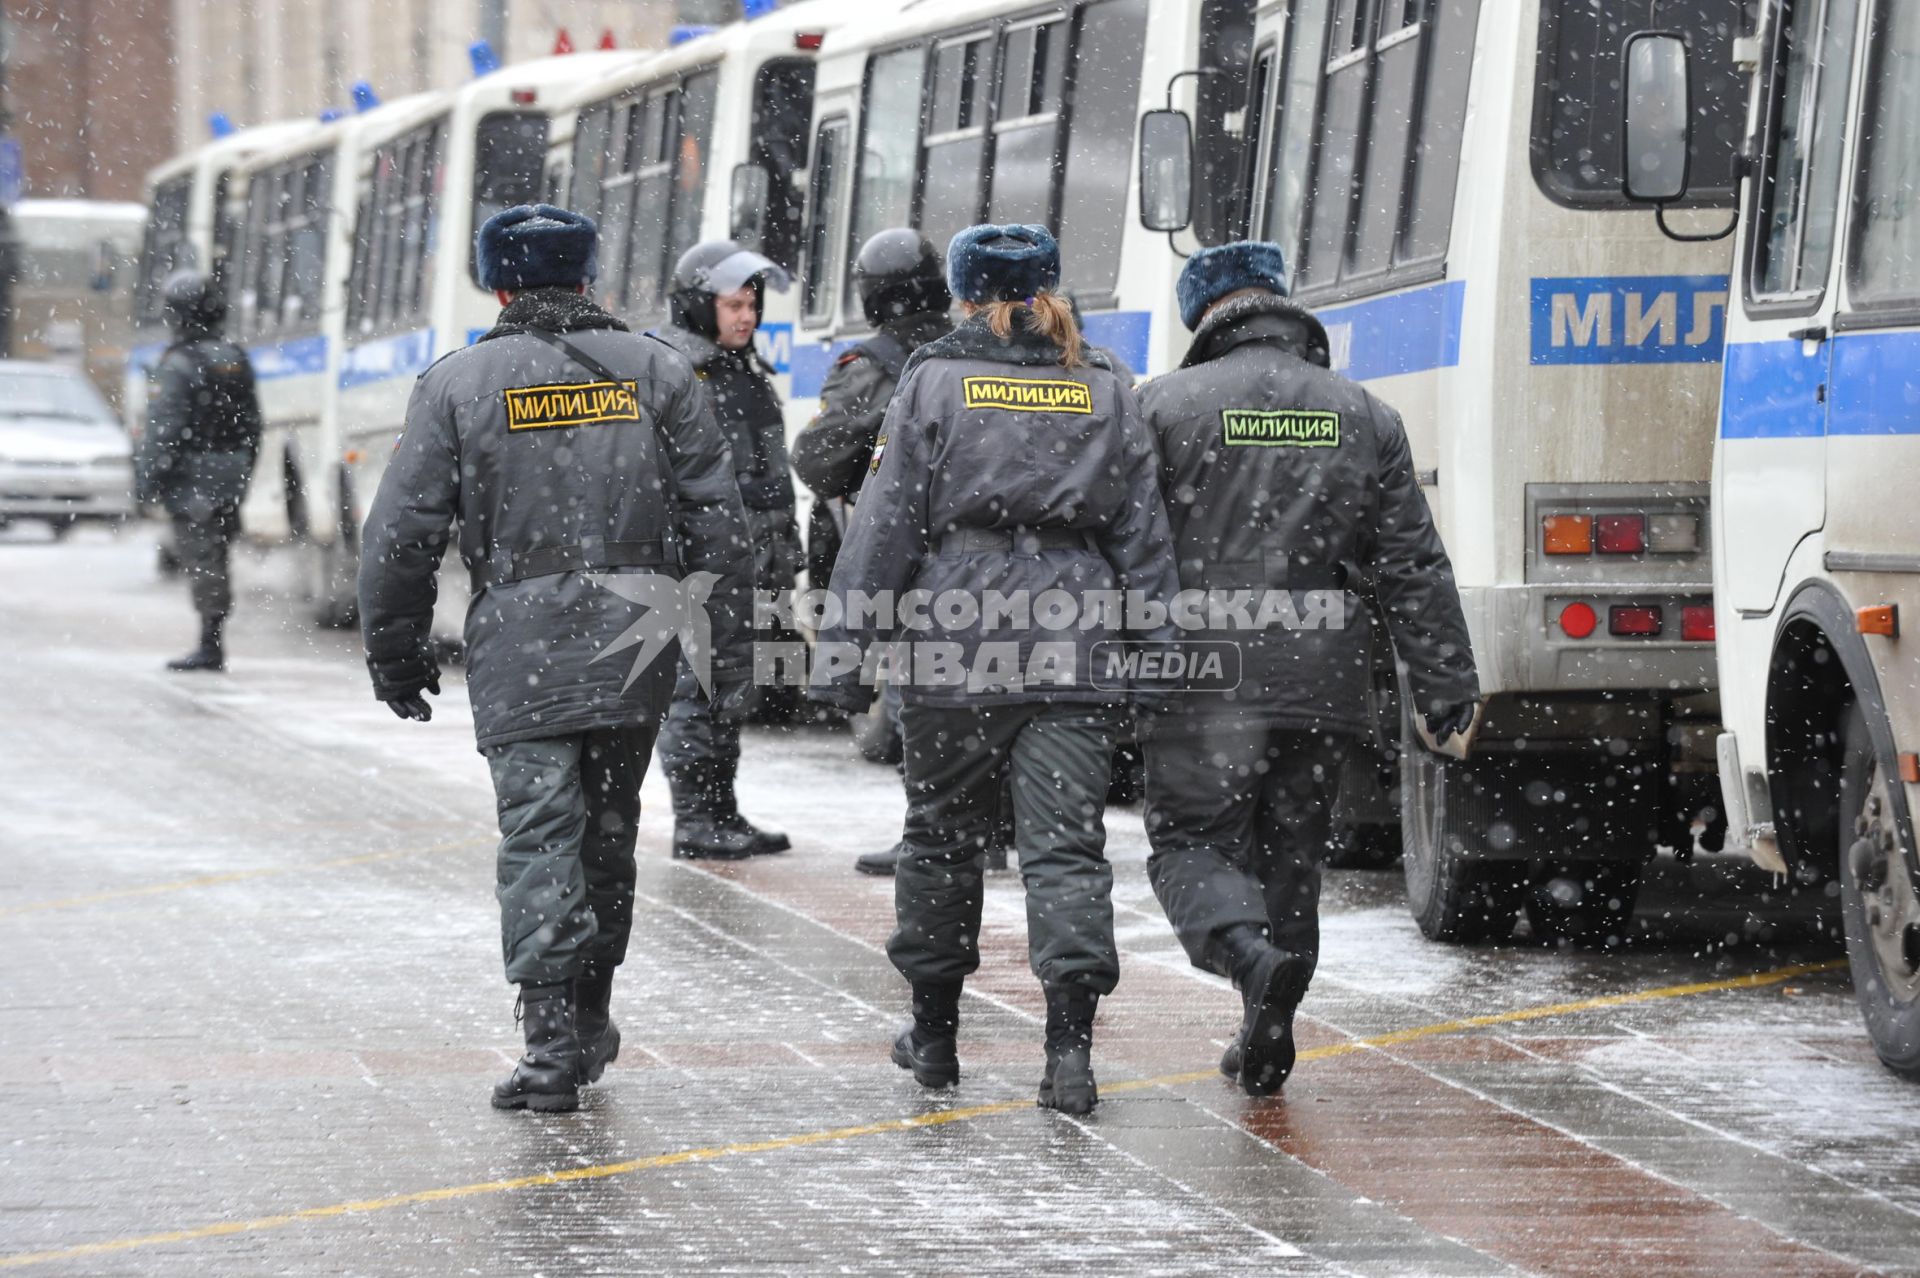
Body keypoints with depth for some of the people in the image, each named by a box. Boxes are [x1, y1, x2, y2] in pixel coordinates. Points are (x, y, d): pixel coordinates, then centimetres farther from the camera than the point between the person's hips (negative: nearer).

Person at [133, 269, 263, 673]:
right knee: (215, 560, 13)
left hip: (191, 478, -7)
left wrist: (147, 478, -12)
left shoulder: (178, 364, -14)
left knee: (200, 559, -6)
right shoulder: (236, 360, 11)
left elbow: (163, 429, -18)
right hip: (230, 478, 7)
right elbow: (251, 424, 17)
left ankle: (210, 646, -8)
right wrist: (243, 472, 23)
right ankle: (213, 646, 15)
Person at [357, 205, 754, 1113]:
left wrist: (397, 655, 9)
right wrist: (727, 652, 9)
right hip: (636, 648, 3)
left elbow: (402, 535, -1)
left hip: (521, 652, -3)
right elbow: (716, 520, 5)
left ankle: (553, 1043, -13)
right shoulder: (656, 372, 7)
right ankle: (591, 1020, 27)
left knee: (540, 838, -4)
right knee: (608, 832, 16)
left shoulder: (458, 383, 1)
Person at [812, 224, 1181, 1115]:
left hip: (952, 655, -1)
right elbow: (1144, 539, 9)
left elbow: (884, 527, -2)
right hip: (1074, 661, 1)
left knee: (941, 837, 13)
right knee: (1065, 845, -2)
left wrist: (844, 650, 0)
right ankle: (1070, 1043, -15)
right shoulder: (1105, 397, 10)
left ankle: (934, 1034, 22)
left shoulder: (933, 384, 1)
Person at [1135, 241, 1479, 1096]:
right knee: (1289, 854, 14)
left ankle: (1253, 955, -25)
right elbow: (1412, 565, 9)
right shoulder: (1363, 418, 9)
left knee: (1192, 842, 4)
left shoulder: (1165, 407, -2)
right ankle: (1266, 1042, 18)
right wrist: (1448, 686, 11)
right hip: (1320, 676, 4)